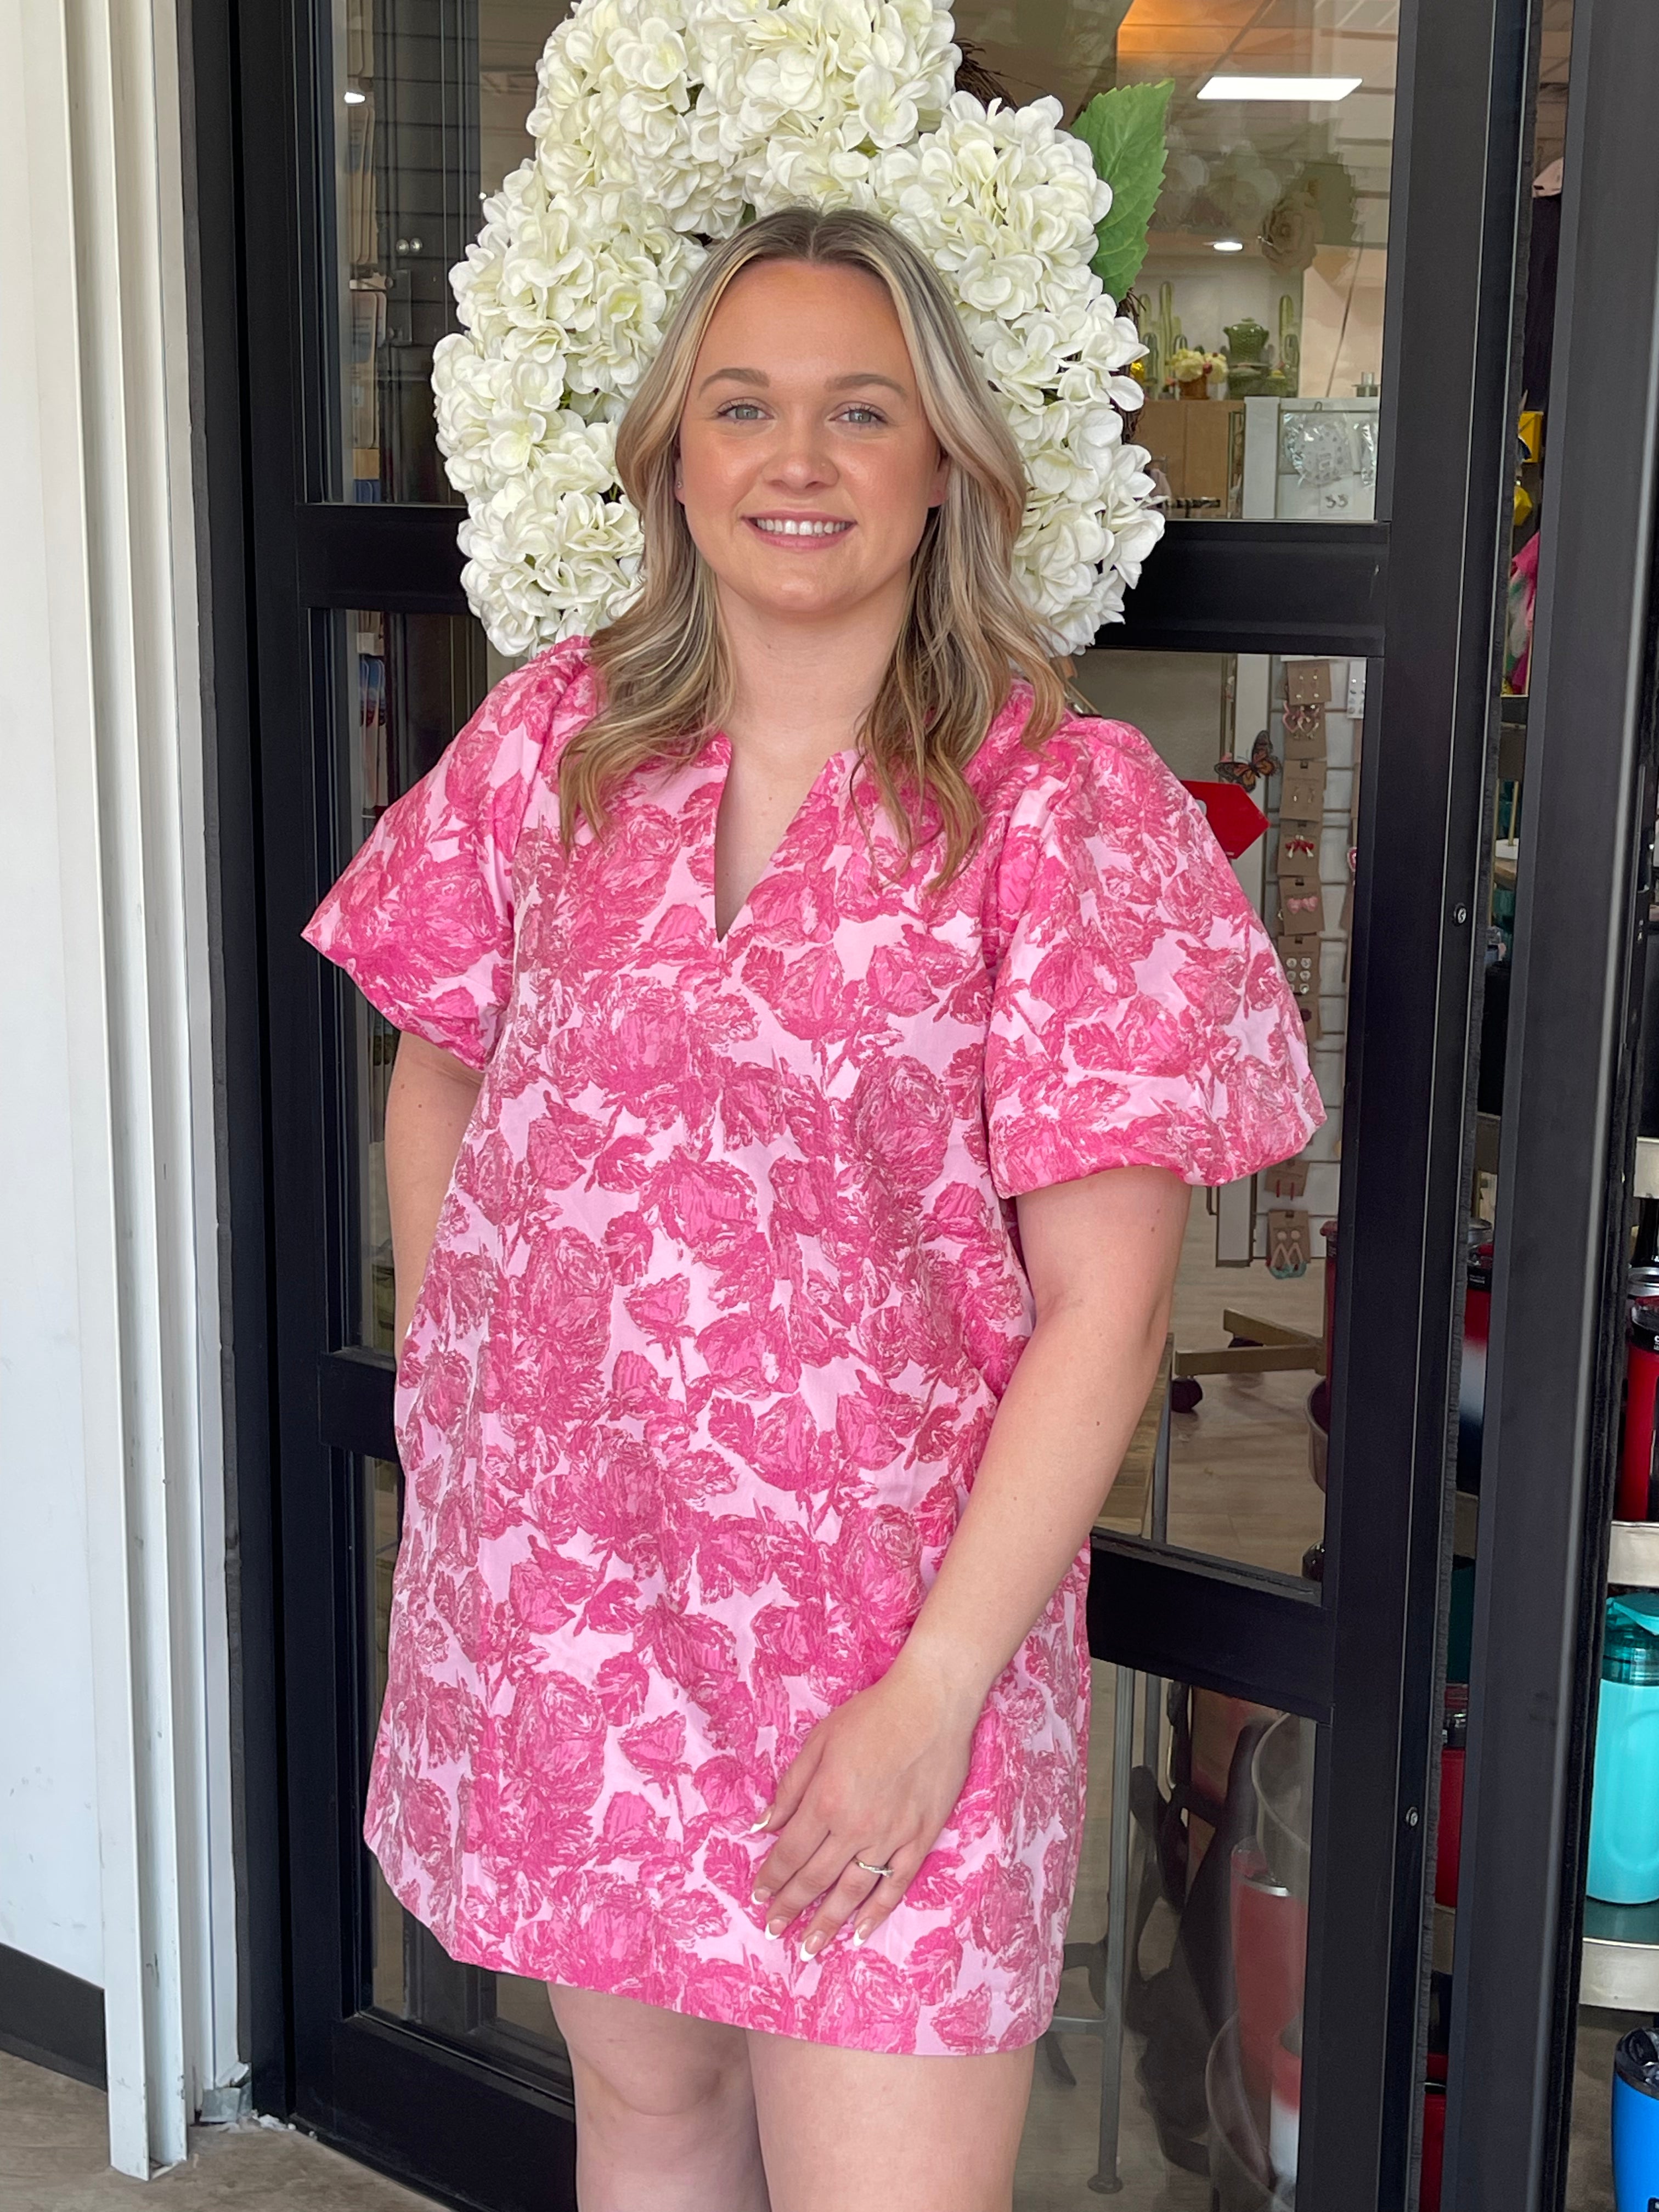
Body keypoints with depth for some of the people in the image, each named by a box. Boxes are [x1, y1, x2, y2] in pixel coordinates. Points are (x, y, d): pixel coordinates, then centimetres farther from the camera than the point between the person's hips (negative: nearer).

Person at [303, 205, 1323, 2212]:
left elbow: (1101, 1305, -13)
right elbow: (437, 1079, 14)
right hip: (546, 1583, 4)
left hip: (883, 1623, -3)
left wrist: (938, 1686, -15)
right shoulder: (552, 737, 1)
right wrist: (444, 1426, 8)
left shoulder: (1069, 811, -11)